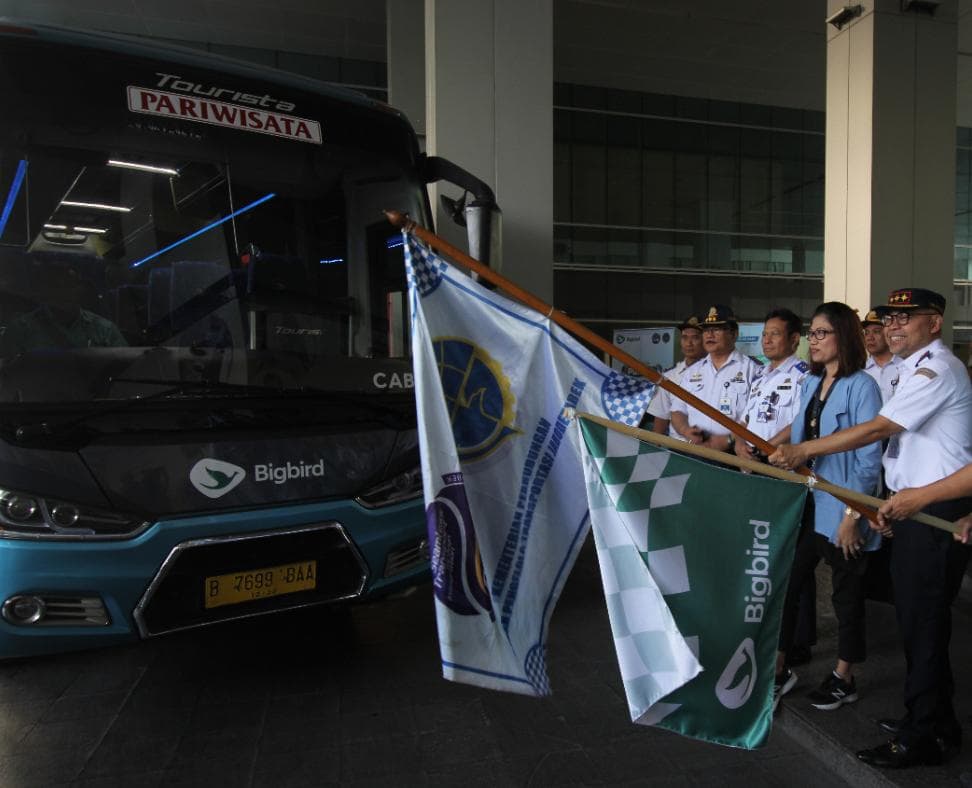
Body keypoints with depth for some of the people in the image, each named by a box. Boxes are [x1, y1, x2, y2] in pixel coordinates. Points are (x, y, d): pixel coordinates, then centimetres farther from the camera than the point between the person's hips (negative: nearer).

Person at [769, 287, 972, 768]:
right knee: (915, 616, 16)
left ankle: (925, 737, 10)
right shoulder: (919, 368, 17)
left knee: (923, 621, -3)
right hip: (916, 507, 10)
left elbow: (878, 429, -22)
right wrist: (892, 499, 16)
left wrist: (803, 451, -20)